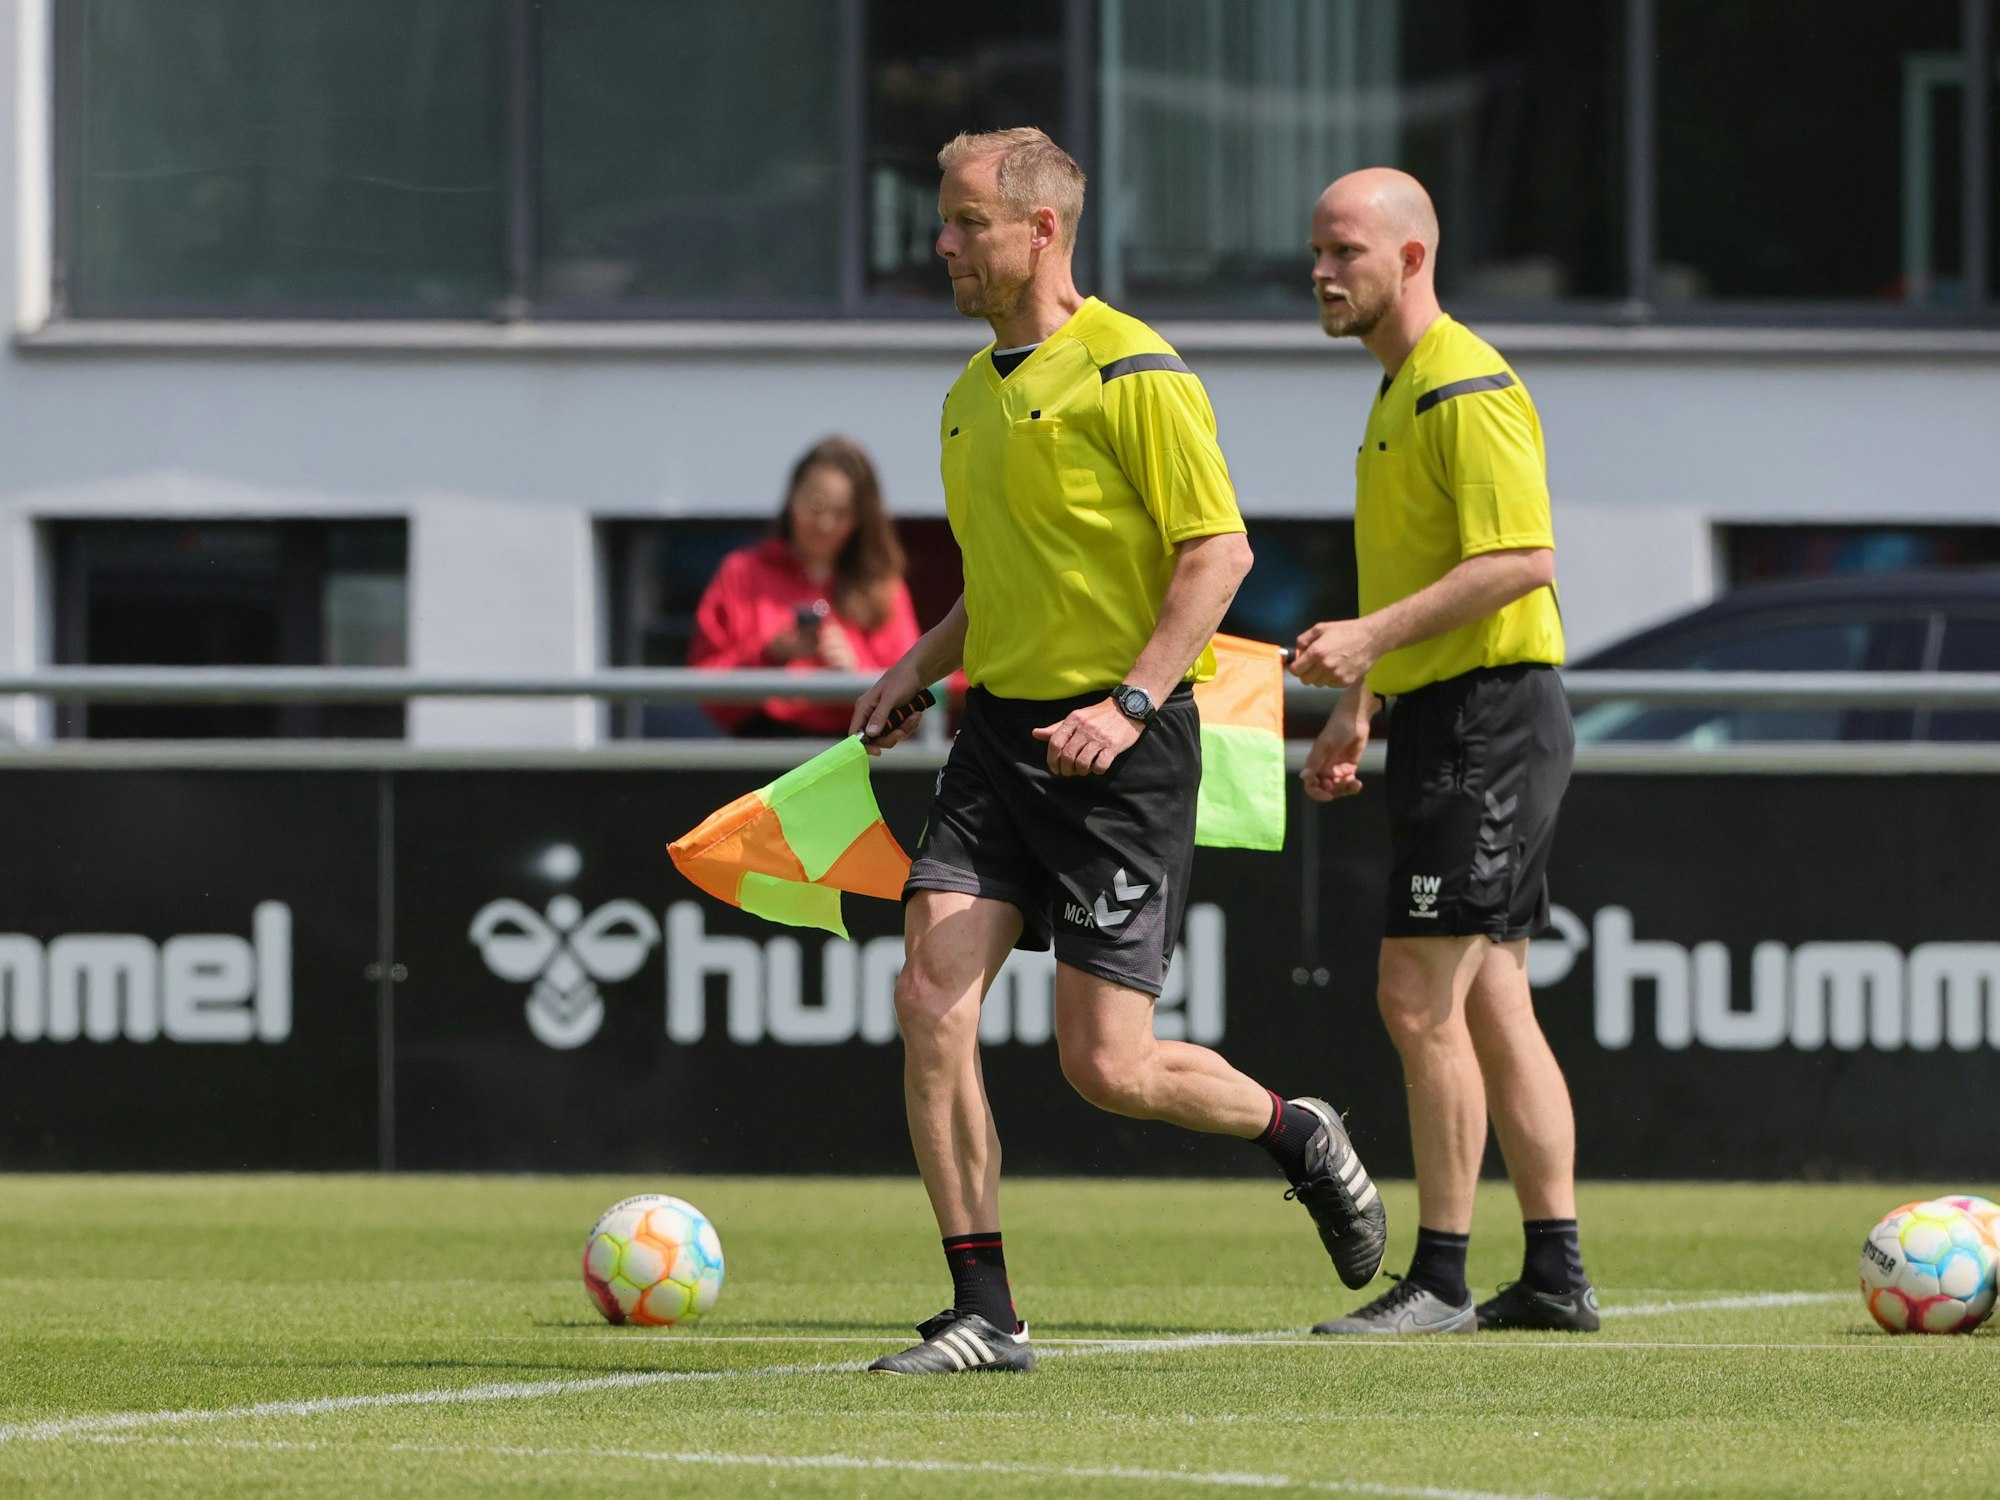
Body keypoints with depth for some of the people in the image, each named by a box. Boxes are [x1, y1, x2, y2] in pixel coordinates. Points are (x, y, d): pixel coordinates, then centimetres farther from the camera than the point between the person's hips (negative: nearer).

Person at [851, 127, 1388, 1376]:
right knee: (929, 1003, -9)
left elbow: (1220, 551, -14)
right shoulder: (974, 393, 14)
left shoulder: (1132, 373, -12)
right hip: (1003, 733, 7)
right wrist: (923, 664, 11)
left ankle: (1300, 1137, 24)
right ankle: (984, 1315, -4)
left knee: (1106, 1069, -6)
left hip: (1122, 751, -7)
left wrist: (1130, 703, -23)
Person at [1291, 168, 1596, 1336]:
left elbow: (1523, 559, -23)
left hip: (1490, 715, -10)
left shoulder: (1468, 388, -14)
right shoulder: (1402, 392, 18)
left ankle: (1441, 1279, -7)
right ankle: (1556, 1273, 12)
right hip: (1448, 719, 10)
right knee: (1490, 1005, 10)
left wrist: (1370, 637, -25)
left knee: (1421, 998, -10)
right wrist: (1360, 708, 22)